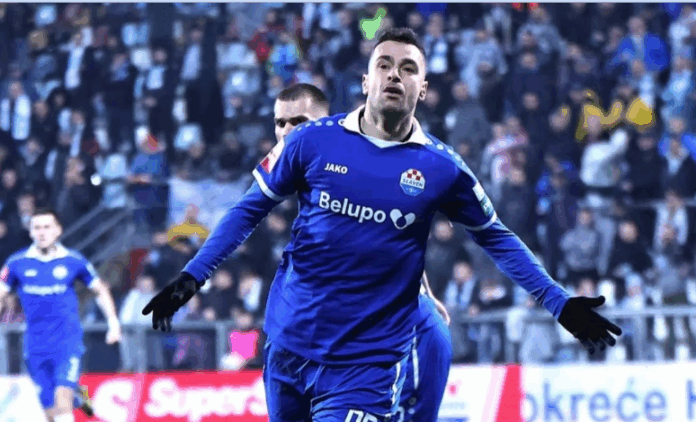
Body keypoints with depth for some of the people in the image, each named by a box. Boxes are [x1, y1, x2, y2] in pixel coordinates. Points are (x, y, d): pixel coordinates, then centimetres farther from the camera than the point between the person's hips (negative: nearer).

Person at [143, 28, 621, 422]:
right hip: (290, 343, 2)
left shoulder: (442, 168, -4)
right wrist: (192, 277, 2)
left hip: (369, 358, -2)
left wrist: (560, 303, 4)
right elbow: (251, 209, 7)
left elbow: (496, 238, 9)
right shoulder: (314, 141, -3)